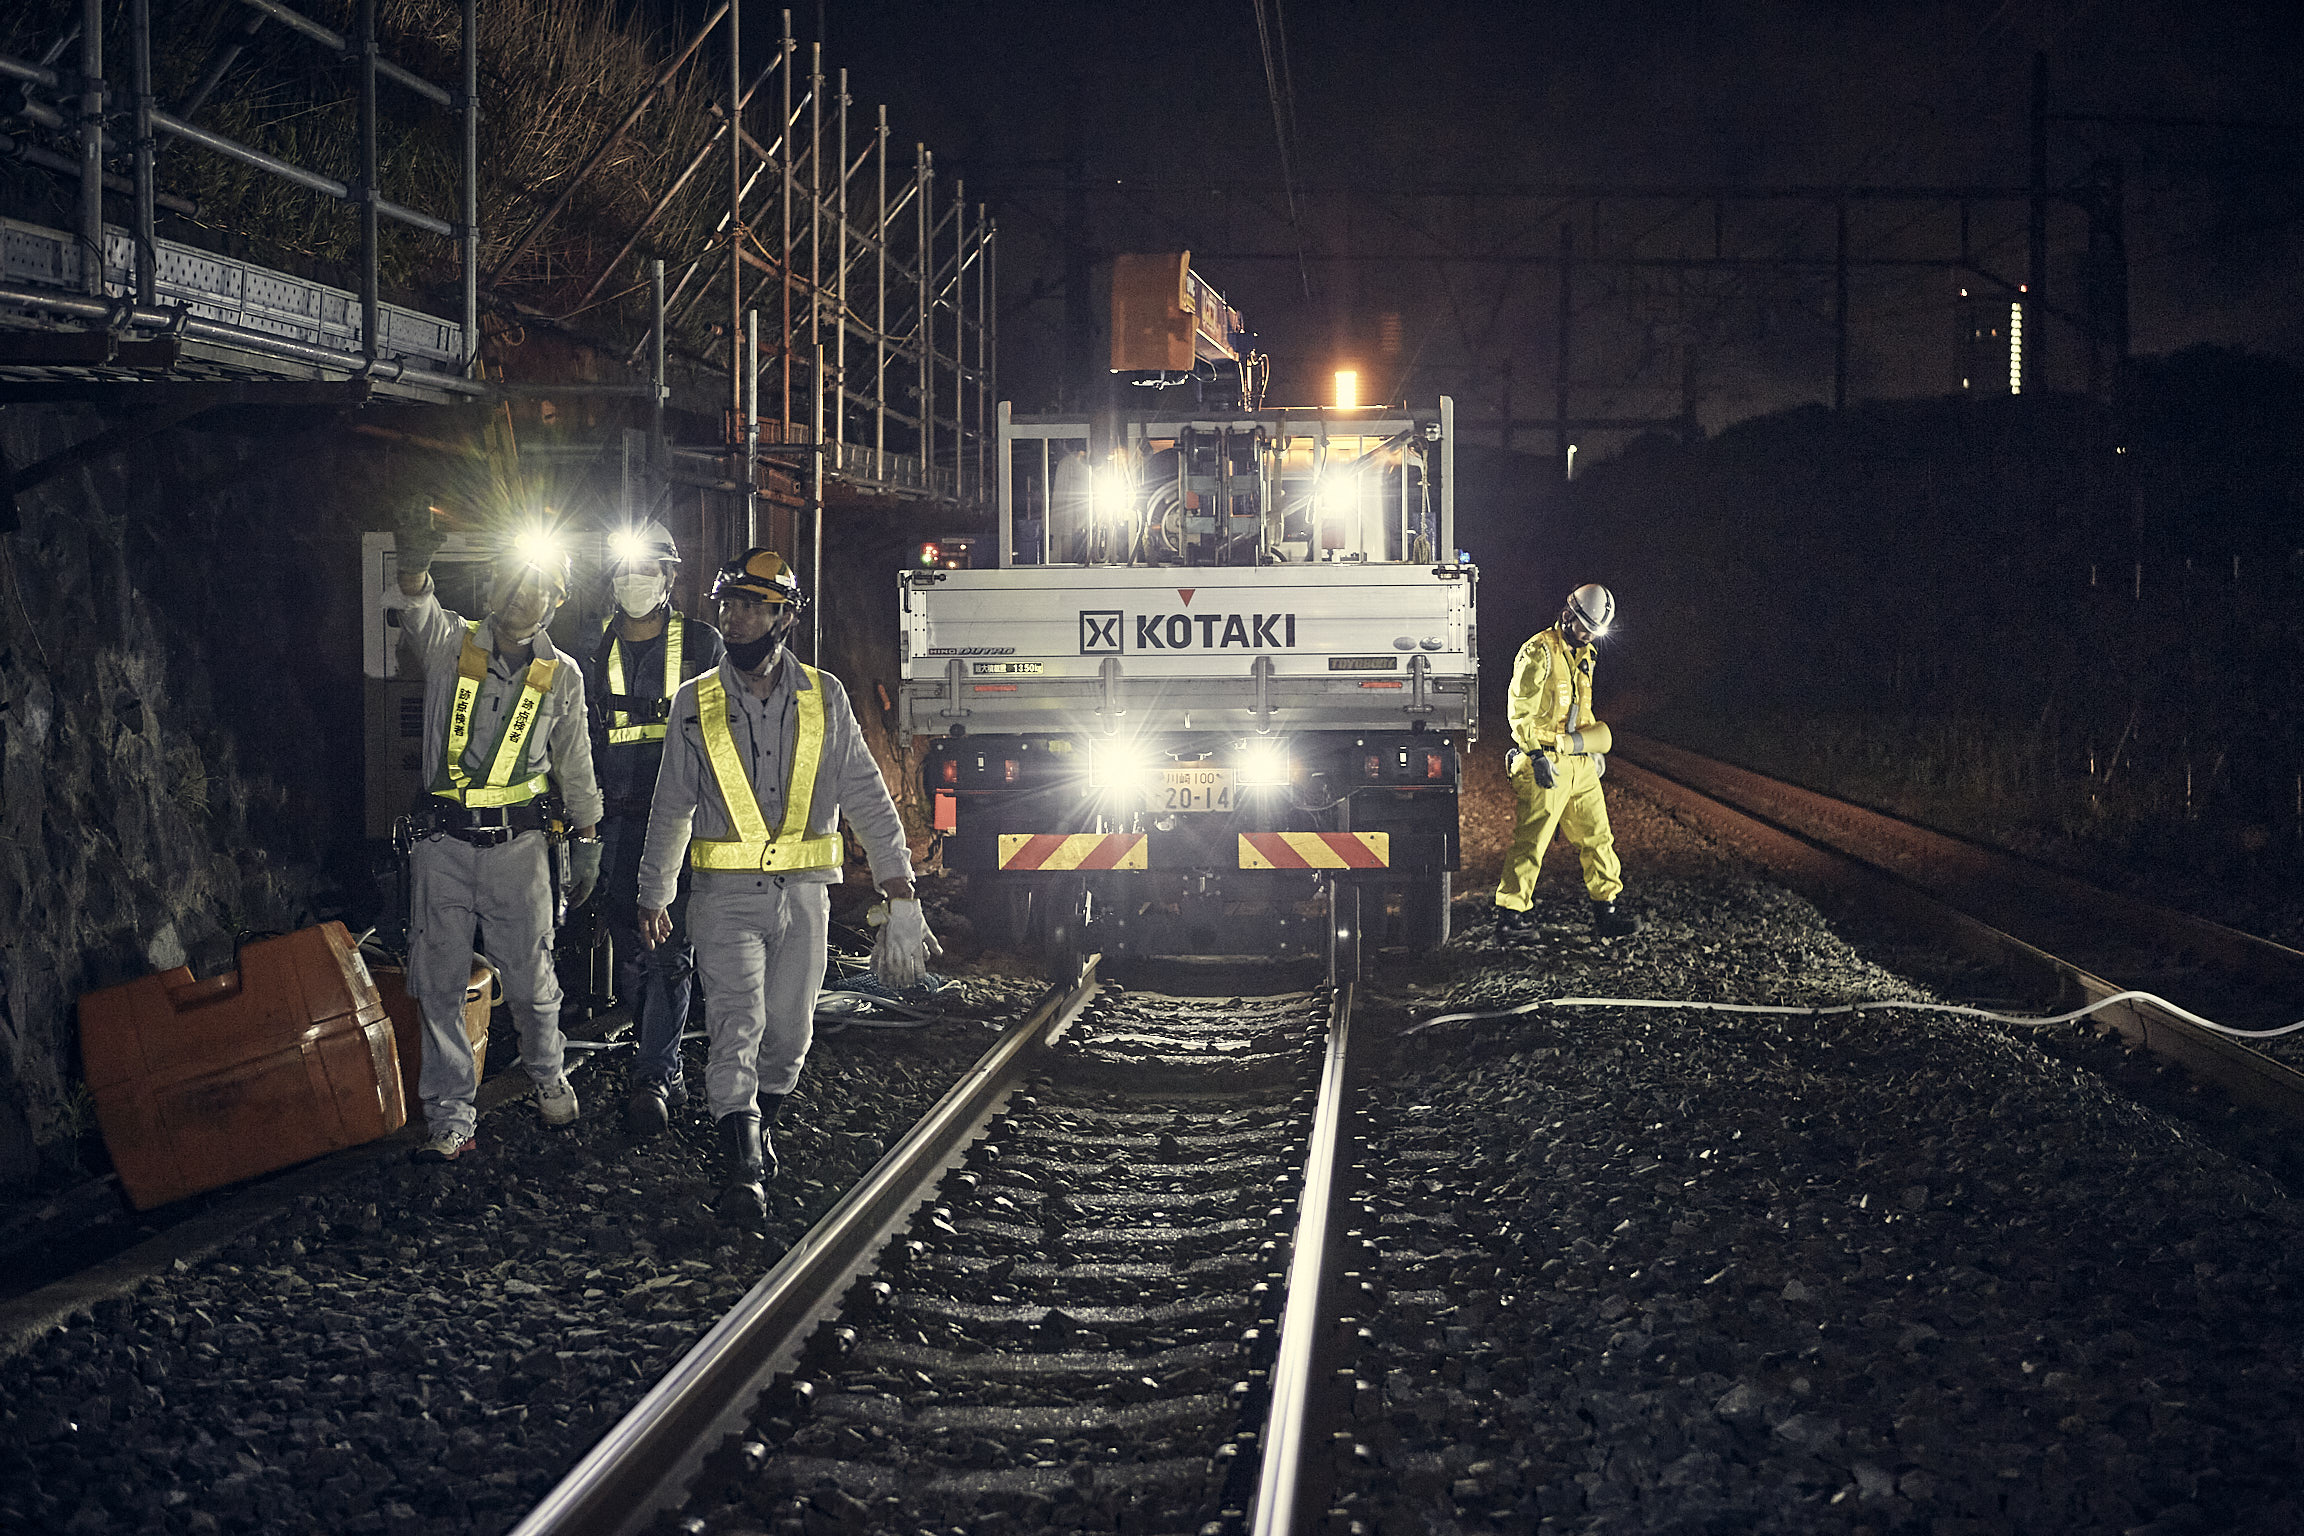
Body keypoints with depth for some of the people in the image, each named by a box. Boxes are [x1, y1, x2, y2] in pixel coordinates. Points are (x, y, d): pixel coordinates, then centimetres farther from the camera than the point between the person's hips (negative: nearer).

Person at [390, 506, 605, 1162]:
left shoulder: (561, 677, 5)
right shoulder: (451, 644, -1)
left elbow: (575, 767, 14)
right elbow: (419, 610, -26)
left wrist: (587, 842, 13)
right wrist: (415, 566, -48)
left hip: (518, 843, 1)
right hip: (442, 842, 0)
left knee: (531, 979, 5)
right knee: (440, 984, 1)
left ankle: (548, 1074, 33)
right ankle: (450, 1120, 9)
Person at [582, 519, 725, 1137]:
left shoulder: (702, 644, 3)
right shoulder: (595, 650, 12)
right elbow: (580, 740, 17)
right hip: (617, 819, 4)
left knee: (669, 950, -9)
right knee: (629, 954, 5)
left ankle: (653, 1076, -7)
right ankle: (666, 1068, 19)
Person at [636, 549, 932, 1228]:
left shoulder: (824, 697, 2)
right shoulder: (695, 703, 3)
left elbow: (866, 796, 1)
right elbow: (671, 808, 11)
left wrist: (899, 889, -6)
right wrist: (654, 896, 15)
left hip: (804, 894, 1)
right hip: (726, 895, -1)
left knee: (789, 1032, 9)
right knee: (737, 1025, -16)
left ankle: (761, 1126, 35)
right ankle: (743, 1168, -18)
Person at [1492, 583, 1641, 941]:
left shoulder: (1583, 655, 16)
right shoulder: (1539, 652, -11)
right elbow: (1522, 712, -16)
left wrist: (1595, 747, 25)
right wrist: (1537, 755, -21)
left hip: (1581, 763, 8)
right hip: (1548, 763, -8)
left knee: (1596, 836, 7)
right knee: (1531, 841, -5)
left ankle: (1606, 911, 12)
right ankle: (1509, 914, 1)